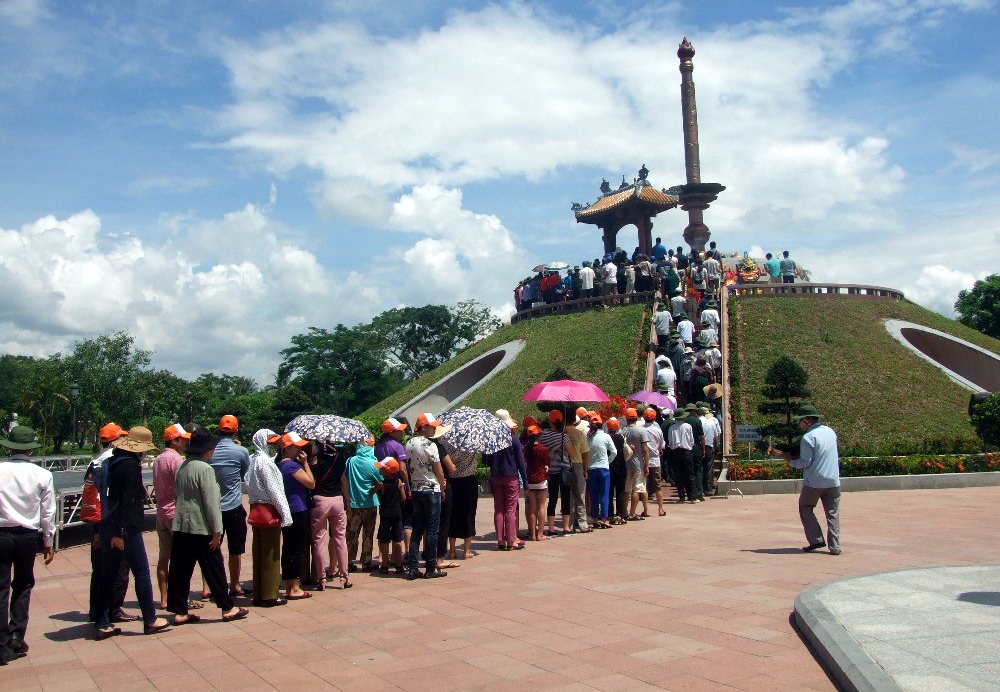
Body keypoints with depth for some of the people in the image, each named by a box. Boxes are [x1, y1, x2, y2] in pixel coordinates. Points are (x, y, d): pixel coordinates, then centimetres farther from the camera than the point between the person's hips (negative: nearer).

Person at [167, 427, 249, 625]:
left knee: (180, 570, 9)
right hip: (201, 528, -7)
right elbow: (210, 501, -18)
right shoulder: (205, 469, -16)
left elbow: (177, 495, 16)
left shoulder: (181, 467, 9)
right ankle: (228, 608, 12)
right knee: (214, 570, 3)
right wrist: (216, 530, -14)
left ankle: (179, 611, 13)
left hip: (180, 527, 8)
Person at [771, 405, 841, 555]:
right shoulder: (830, 431, 9)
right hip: (833, 481, 6)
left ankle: (816, 540, 6)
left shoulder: (808, 437, -15)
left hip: (814, 482, -6)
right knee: (833, 513, 10)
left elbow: (806, 462, -17)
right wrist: (797, 456, 17)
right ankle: (834, 547, 6)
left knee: (805, 508, 13)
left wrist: (790, 460, 0)